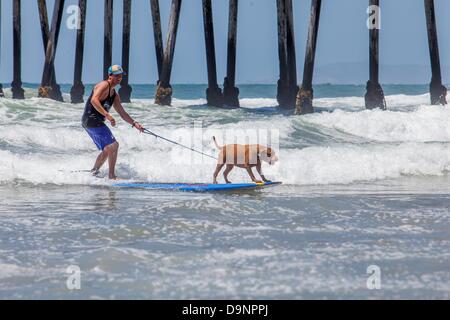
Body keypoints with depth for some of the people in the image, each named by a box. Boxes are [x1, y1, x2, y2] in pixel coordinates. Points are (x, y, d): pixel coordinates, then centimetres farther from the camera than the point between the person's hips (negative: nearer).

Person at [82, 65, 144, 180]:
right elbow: (94, 100, -27)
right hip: (91, 119, -10)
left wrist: (134, 123, 9)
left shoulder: (114, 95, 19)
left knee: (108, 149, 20)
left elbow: (122, 113, 22)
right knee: (113, 145, -13)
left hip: (97, 122, 10)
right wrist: (107, 115, -34)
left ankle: (93, 172, 29)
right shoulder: (104, 85, -11)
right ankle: (112, 176, -10)